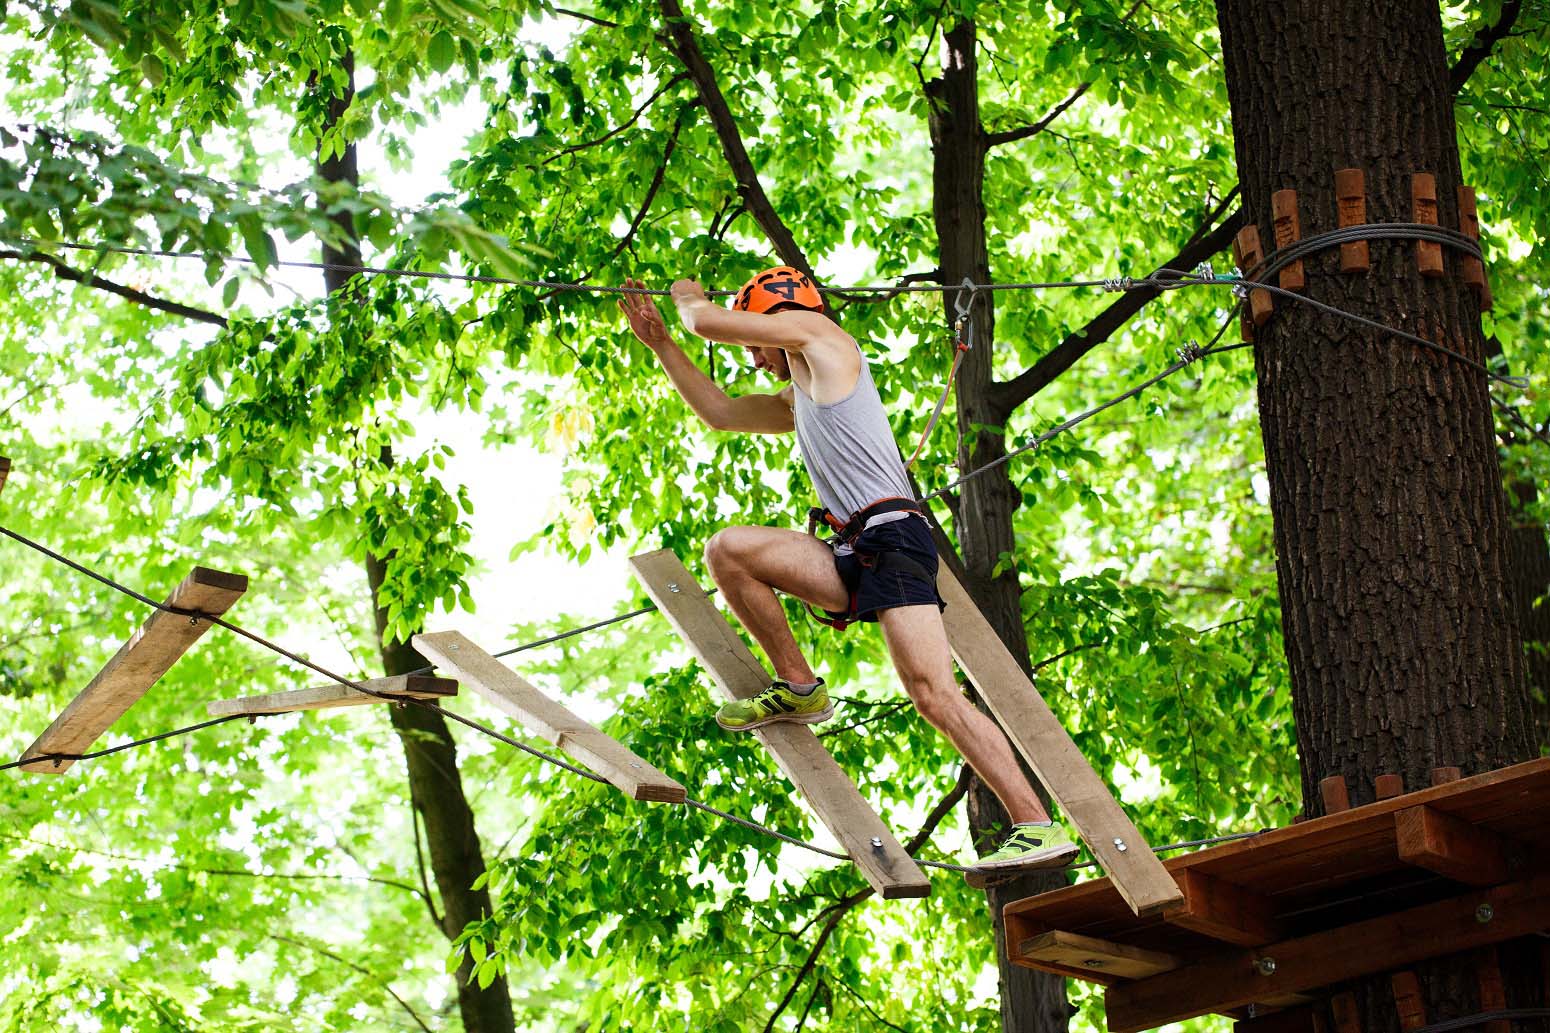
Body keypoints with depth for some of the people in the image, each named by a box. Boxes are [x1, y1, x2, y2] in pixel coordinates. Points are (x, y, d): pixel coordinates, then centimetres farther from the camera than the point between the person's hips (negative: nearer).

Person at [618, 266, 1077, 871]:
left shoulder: (817, 334, 7)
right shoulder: (796, 403, 31)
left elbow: (709, 323, 5)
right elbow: (719, 413, 43)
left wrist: (690, 299, 28)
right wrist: (661, 345, 42)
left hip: (891, 537, -9)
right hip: (852, 554, 9)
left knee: (934, 694, -20)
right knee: (727, 550, 0)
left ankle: (1039, 827, -24)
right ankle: (799, 689, 6)